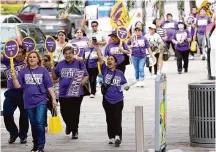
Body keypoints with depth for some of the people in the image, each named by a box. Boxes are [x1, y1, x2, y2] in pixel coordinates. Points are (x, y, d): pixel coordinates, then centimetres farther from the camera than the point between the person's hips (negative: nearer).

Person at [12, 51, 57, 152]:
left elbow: (49, 86, 2)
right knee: (33, 124, 11)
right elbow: (17, 85, 1)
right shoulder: (24, 71, 7)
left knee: (40, 122, -15)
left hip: (41, 101, -3)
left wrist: (54, 99, -3)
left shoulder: (43, 70, 1)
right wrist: (13, 76, -14)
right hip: (29, 101, 3)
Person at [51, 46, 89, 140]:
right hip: (63, 93, 3)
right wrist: (52, 70, -6)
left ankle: (75, 131, 19)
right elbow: (55, 77, 13)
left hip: (76, 93, -3)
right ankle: (69, 125, 37)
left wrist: (82, 81, -21)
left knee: (75, 113, 2)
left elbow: (86, 76, -1)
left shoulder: (79, 63, -2)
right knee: (64, 112, 5)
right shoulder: (61, 64, 8)